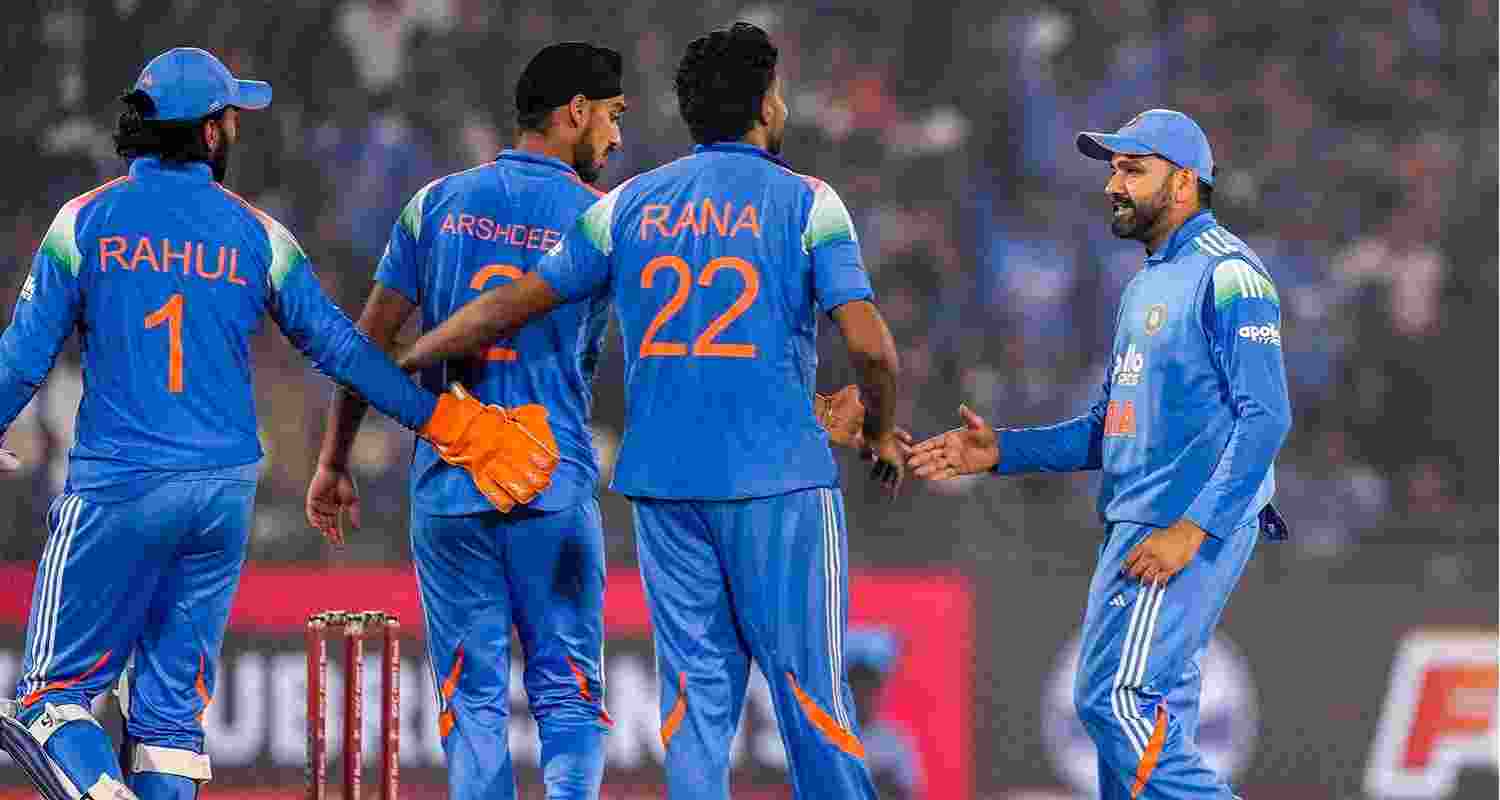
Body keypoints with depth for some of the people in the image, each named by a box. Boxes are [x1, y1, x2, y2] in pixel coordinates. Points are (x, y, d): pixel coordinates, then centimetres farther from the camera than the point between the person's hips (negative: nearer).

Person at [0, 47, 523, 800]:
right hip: (223, 491, 3)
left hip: (117, 486, -3)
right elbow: (339, 346, 5)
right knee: (172, 703, 12)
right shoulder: (255, 234, 4)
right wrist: (440, 418, 13)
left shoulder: (85, 223, -1)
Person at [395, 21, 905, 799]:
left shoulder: (629, 205, 8)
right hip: (780, 475, -4)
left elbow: (511, 305, 10)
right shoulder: (807, 204, -3)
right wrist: (881, 434, 8)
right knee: (809, 687, 0)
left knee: (696, 690, 6)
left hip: (663, 479, 4)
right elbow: (870, 346, -11)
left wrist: (401, 363, 22)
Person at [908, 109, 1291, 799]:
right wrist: (1000, 451, 13)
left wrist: (1192, 529, -25)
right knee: (1148, 711, 9)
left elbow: (1265, 418, -19)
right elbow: (1109, 431, 25)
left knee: (1115, 698, -17)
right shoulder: (1148, 284, 21)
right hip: (1136, 530, 10)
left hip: (1192, 530, -10)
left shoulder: (1227, 274, -10)